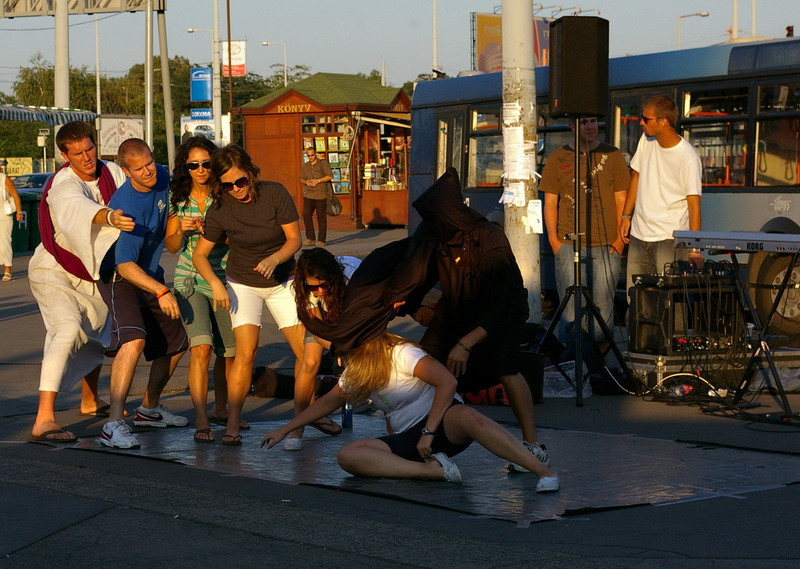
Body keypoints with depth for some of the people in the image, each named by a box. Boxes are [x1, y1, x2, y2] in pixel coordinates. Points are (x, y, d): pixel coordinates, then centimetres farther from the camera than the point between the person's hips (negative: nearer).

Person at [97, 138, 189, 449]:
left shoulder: (162, 178, -6)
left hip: (152, 274, 8)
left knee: (175, 342, 16)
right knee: (133, 340, -30)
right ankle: (114, 424, -34)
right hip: (120, 277, -8)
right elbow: (125, 266, -32)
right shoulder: (126, 206, -29)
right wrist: (161, 292, -40)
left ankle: (149, 408, 35)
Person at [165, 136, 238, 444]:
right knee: (201, 347, -19)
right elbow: (171, 246, 8)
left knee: (228, 351, 6)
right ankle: (201, 421, -19)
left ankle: (221, 409, 30)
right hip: (190, 281, -1)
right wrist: (182, 229, -13)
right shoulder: (178, 198, 4)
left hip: (223, 278, 1)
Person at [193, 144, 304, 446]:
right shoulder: (220, 210, -15)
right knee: (246, 351, -19)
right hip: (242, 283, -2)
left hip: (282, 281, 2)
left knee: (306, 351, -2)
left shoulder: (275, 194, -16)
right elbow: (199, 254, -7)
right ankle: (232, 424, -16)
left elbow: (294, 239, -11)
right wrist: (215, 283, -23)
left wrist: (274, 259, -30)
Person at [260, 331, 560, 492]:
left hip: (442, 422, -7)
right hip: (407, 440, 7)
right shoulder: (355, 370, 18)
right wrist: (284, 430, 27)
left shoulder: (401, 354, -8)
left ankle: (544, 471, -48)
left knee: (466, 417, -45)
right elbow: (329, 401, 30)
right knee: (347, 455, -22)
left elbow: (447, 382, -18)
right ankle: (436, 470, -31)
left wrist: (428, 432, -21)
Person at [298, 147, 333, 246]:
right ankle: (310, 238, 1)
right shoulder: (304, 166, 15)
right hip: (308, 194, 4)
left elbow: (330, 176, -3)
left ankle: (321, 240, 5)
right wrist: (306, 182, -2)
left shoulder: (323, 164, 1)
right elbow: (301, 179, 22)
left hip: (321, 194, -4)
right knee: (306, 214, -8)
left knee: (321, 217, -1)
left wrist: (318, 181, -13)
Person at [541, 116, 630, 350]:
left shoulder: (612, 156, 8)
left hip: (606, 245, 0)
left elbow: (621, 200, 8)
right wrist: (553, 239, 1)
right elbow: (550, 202, 9)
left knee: (603, 305, 1)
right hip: (569, 244, 0)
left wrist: (620, 237, 1)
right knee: (571, 307, -3)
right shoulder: (558, 158, 8)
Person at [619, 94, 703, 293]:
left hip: (670, 239, -6)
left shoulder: (688, 158, -16)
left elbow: (694, 203, -18)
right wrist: (626, 215, 14)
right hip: (639, 234, 6)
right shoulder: (646, 141, 4)